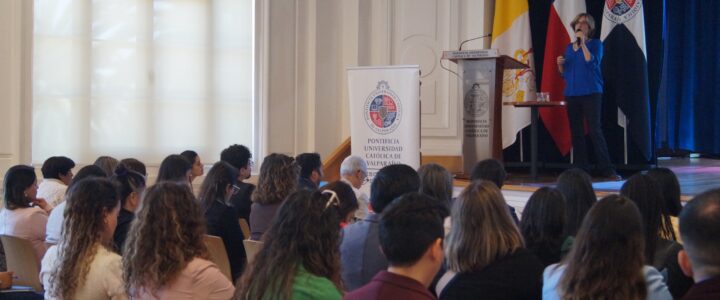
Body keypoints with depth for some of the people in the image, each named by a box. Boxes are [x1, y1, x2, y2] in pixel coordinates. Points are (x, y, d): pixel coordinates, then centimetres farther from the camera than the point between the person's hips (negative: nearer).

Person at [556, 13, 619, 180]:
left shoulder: (595, 44, 2)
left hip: (591, 93, -5)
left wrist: (582, 43, -16)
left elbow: (592, 63, -16)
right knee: (576, 132, 4)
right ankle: (581, 168, 8)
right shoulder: (569, 47, 16)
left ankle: (606, 169, -12)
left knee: (595, 130, -12)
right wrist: (560, 64, -1)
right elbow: (563, 73, 19)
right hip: (572, 94, 5)